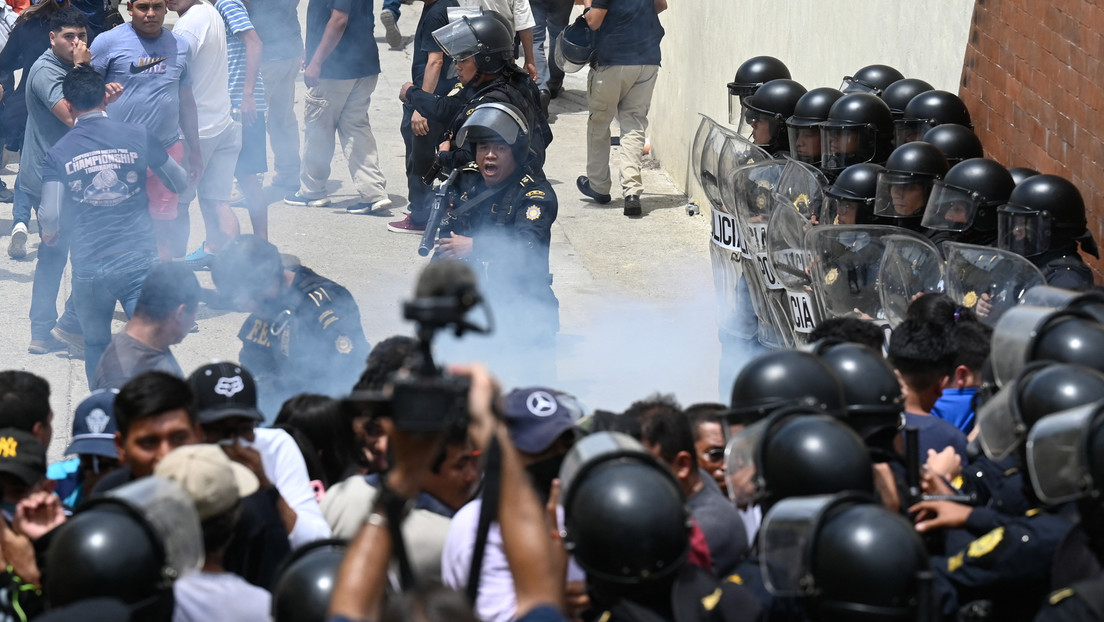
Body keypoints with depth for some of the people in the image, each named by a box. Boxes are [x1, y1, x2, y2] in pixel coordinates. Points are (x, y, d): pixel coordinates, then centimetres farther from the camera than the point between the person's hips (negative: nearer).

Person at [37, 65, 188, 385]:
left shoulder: (58, 154, -2)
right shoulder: (138, 136, 1)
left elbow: (49, 215, -8)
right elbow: (180, 182, 11)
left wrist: (50, 234, 15)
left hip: (90, 269, 0)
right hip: (141, 260, 0)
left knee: (97, 347, 19)